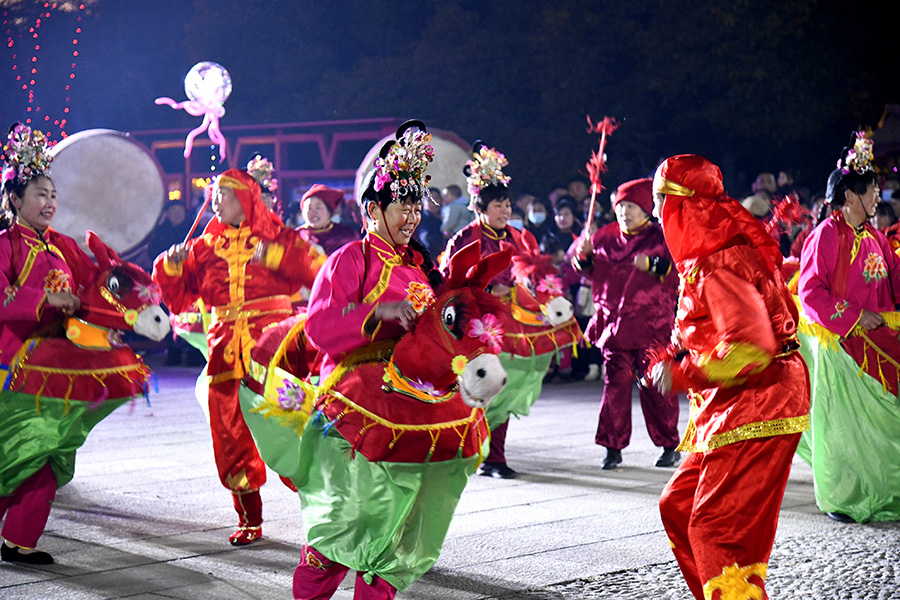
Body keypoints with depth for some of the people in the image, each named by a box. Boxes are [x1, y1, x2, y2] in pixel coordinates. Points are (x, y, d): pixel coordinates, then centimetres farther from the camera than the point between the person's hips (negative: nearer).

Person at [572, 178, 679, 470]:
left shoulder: (661, 237, 1)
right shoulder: (606, 237, 12)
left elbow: (678, 269, -8)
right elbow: (590, 271, 19)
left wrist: (653, 265, -23)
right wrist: (584, 255, -2)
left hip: (652, 327, -3)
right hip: (614, 323, 3)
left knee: (655, 386, -1)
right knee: (615, 384, 3)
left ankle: (669, 446, 11)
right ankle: (613, 446, 10)